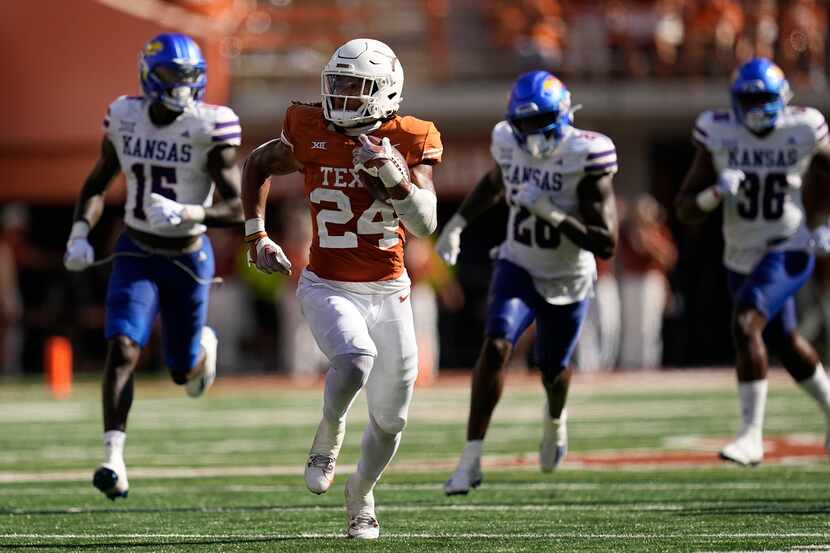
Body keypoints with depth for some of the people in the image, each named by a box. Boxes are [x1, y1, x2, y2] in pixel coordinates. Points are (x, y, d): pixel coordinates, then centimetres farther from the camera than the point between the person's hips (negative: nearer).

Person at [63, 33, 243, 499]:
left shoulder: (210, 129, -16)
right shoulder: (124, 119, -6)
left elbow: (238, 209, -18)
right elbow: (98, 185, 9)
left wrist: (186, 213, -35)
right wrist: (80, 233, -6)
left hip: (188, 257, -1)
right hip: (137, 254, 1)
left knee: (183, 371, 12)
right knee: (123, 349, -20)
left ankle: (204, 345, 49)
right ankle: (114, 459, -19)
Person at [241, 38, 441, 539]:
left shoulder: (410, 143, -7)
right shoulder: (310, 134, -5)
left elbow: (425, 224, -16)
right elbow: (258, 166, 14)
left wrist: (391, 173, -28)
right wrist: (257, 236, 9)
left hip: (389, 292, 2)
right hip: (328, 287, -2)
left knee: (390, 418, 9)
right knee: (356, 358, -33)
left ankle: (361, 497, 36)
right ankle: (327, 442, -6)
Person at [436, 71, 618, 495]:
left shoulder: (584, 158, -25)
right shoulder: (510, 143, -10)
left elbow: (605, 244, -27)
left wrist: (551, 214, -35)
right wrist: (457, 224, 9)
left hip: (567, 282, -2)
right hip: (518, 269, 2)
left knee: (553, 369, 15)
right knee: (495, 347, -20)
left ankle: (555, 418, 54)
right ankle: (472, 457, -19)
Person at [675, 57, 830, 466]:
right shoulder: (717, 136, -8)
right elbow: (685, 210, -7)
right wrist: (716, 193, -28)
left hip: (788, 252, -4)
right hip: (741, 258, 4)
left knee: (746, 325, -25)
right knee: (785, 344, 19)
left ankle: (751, 436, -23)